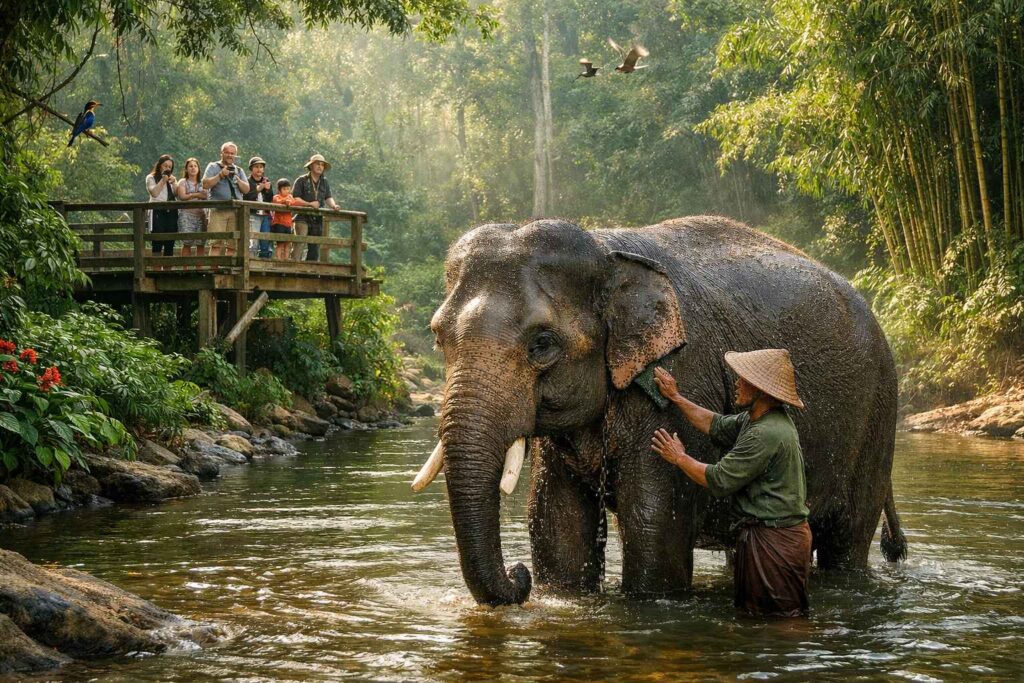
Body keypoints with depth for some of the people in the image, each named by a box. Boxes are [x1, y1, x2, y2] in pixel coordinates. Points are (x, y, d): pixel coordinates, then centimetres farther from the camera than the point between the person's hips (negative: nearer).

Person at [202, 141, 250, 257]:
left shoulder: (239, 171, 22)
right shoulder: (213, 167, 12)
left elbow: (246, 189, 11)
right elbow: (205, 185, -2)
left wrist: (237, 179, -5)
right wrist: (220, 175, -9)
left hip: (236, 211, 4)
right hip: (218, 210, -3)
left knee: (232, 245, -1)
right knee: (216, 243, -13)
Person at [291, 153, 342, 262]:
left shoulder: (324, 182, 17)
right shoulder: (302, 180, 3)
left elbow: (328, 198, 8)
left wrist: (333, 205, -15)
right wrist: (309, 204, -17)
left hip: (318, 219, 5)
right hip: (303, 217, -5)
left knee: (315, 248, 4)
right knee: (300, 243, -21)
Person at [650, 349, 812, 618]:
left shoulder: (766, 434, -23)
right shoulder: (759, 419, 8)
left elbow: (719, 480, -18)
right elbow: (718, 426, 21)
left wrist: (680, 458, -3)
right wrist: (676, 398, 23)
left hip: (775, 542, -11)